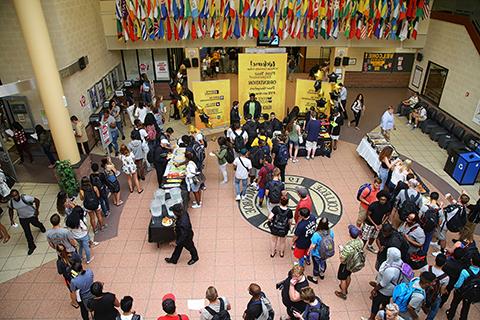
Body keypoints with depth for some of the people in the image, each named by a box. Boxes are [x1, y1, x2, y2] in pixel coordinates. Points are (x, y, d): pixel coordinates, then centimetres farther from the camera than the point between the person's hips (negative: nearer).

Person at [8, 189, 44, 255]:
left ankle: (41, 226, 65)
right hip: (22, 218, 2)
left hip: (32, 215, -2)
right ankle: (32, 246, 22)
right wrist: (11, 219, -1)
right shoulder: (10, 202, -18)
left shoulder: (26, 198, -32)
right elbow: (10, 210, 4)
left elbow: (37, 200, -19)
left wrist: (37, 210, -18)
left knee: (36, 223, 26)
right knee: (27, 232, 5)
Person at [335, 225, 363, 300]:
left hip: (346, 265, -6)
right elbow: (360, 251, 1)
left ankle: (343, 294, 42)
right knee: (348, 276, 32)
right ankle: (346, 289, 56)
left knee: (343, 279, 20)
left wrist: (341, 250, -17)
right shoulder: (361, 242, -21)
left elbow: (342, 260, -30)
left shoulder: (348, 247, -42)